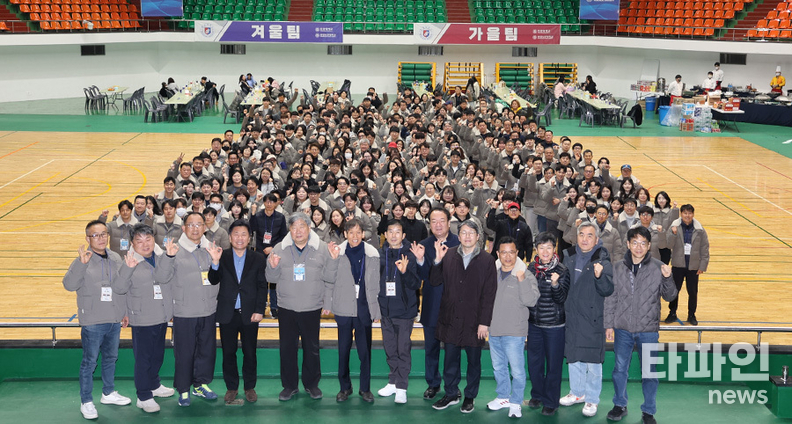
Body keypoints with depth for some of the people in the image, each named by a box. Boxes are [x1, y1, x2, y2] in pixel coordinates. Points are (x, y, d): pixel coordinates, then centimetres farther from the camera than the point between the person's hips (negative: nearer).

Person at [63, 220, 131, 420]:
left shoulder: (116, 258, 6)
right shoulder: (83, 261, -11)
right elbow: (69, 284, -24)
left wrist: (125, 311, 16)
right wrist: (81, 264, -35)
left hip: (114, 320, 6)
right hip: (92, 321, -6)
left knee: (111, 357, 19)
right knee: (89, 362, 1)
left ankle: (109, 393, 35)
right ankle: (86, 402, 12)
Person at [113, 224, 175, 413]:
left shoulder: (163, 257, 2)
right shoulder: (131, 262, -10)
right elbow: (118, 288, -19)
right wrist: (127, 269, -30)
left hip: (162, 317, 5)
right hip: (142, 319, -5)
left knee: (157, 355, 21)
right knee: (143, 358, 1)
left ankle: (154, 385, 40)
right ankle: (144, 397, 11)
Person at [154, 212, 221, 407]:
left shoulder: (210, 249, 9)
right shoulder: (176, 250, -5)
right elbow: (161, 278, -13)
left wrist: (217, 261, -6)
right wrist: (168, 256, -27)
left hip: (208, 310, 5)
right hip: (184, 312, -5)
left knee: (207, 349, 13)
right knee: (184, 352, 1)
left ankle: (201, 384, 30)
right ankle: (184, 390, 16)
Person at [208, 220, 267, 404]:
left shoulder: (258, 259, 3)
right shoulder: (222, 257, 3)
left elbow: (262, 286, 1)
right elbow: (213, 281, -5)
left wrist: (259, 310, -6)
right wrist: (215, 262, -21)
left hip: (249, 313, 0)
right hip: (227, 313, 0)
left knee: (250, 353, 7)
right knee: (228, 352, 7)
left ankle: (250, 387, 21)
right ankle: (231, 387, 21)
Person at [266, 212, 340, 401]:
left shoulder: (322, 249, -1)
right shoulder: (279, 249, 2)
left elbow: (330, 277, -3)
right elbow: (272, 278, 5)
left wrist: (333, 260, -17)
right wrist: (273, 267, -15)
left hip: (312, 308, -1)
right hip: (286, 308, 1)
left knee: (312, 348, 9)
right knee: (287, 347, 7)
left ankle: (312, 384, 24)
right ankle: (289, 385, 20)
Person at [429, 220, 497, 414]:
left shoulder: (487, 260, -4)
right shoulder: (448, 255, 3)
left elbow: (489, 294, -6)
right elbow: (435, 281, 2)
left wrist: (484, 322, -10)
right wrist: (438, 260, -12)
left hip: (474, 320, -2)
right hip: (451, 318, 2)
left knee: (474, 360, 9)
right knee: (450, 359, 11)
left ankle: (470, 397, 23)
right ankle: (451, 394, 26)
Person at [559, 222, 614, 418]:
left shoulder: (602, 261, -9)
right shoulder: (569, 256, 6)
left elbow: (608, 291, -18)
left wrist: (600, 276, -34)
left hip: (592, 318, -5)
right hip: (571, 316, 5)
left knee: (593, 361, 1)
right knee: (573, 357, 17)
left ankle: (592, 400, 13)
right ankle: (577, 392, 33)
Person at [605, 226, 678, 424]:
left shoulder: (658, 268, -5)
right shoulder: (618, 268, -1)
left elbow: (669, 296, -2)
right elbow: (610, 298, 5)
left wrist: (667, 278, -20)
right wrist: (609, 324, 4)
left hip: (648, 330, -1)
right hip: (622, 328, 2)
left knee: (649, 372, 7)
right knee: (620, 368, 13)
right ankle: (620, 405, 31)